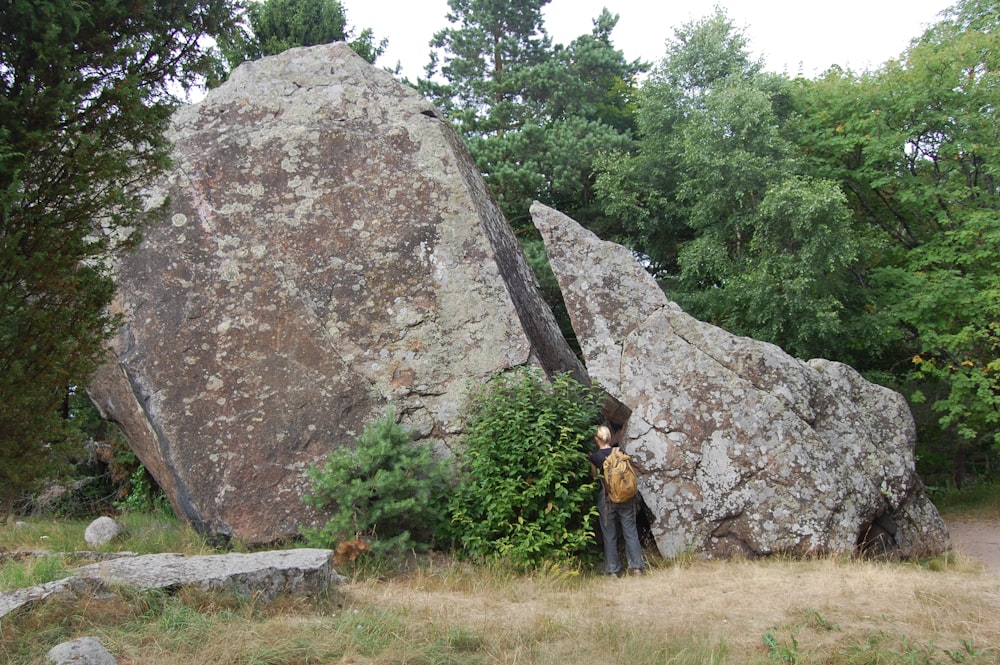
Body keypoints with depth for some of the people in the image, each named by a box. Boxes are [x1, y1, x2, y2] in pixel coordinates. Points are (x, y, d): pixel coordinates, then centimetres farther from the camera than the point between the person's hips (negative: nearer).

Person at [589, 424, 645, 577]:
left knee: (610, 535, 8)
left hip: (606, 498, -2)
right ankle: (637, 567, 8)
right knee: (630, 532, 9)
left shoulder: (594, 457, -7)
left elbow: (595, 476, 6)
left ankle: (613, 570, 12)